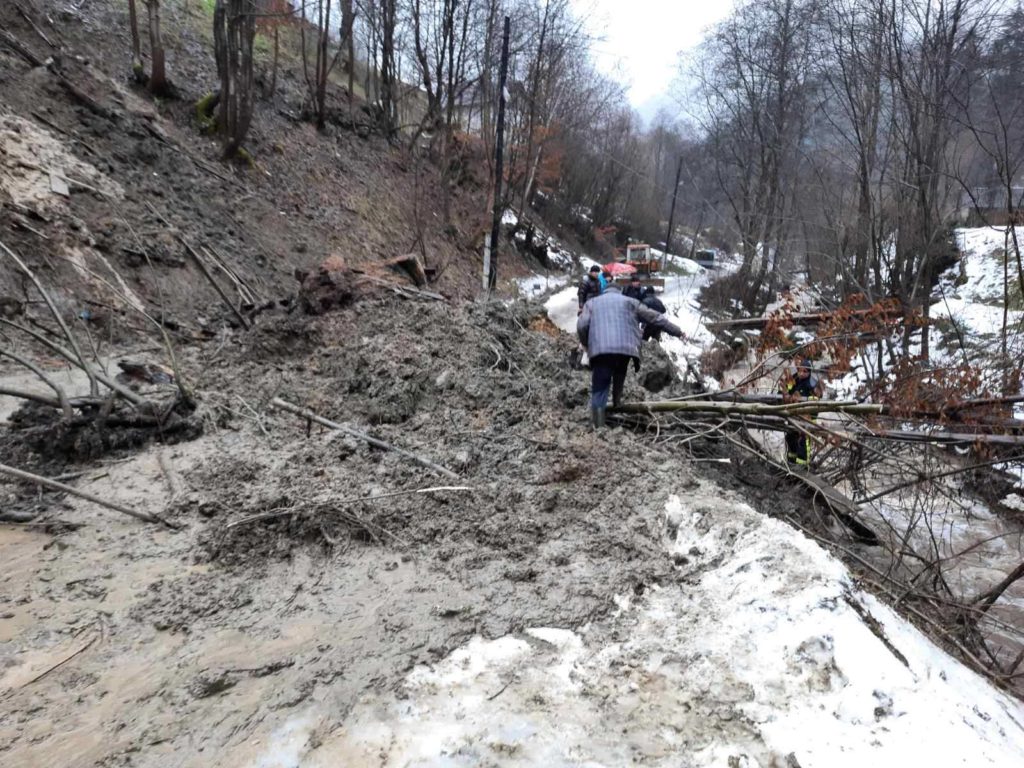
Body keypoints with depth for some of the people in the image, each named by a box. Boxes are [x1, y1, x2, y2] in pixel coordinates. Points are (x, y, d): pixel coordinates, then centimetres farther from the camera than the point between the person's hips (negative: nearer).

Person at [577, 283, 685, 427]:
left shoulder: (592, 303, 25)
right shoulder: (629, 301, 25)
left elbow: (582, 326, 7)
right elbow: (655, 318, 23)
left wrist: (587, 345, 23)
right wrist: (676, 331, 29)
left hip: (600, 350, -1)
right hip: (625, 347, 1)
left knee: (599, 389, 1)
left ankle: (598, 426, -8)